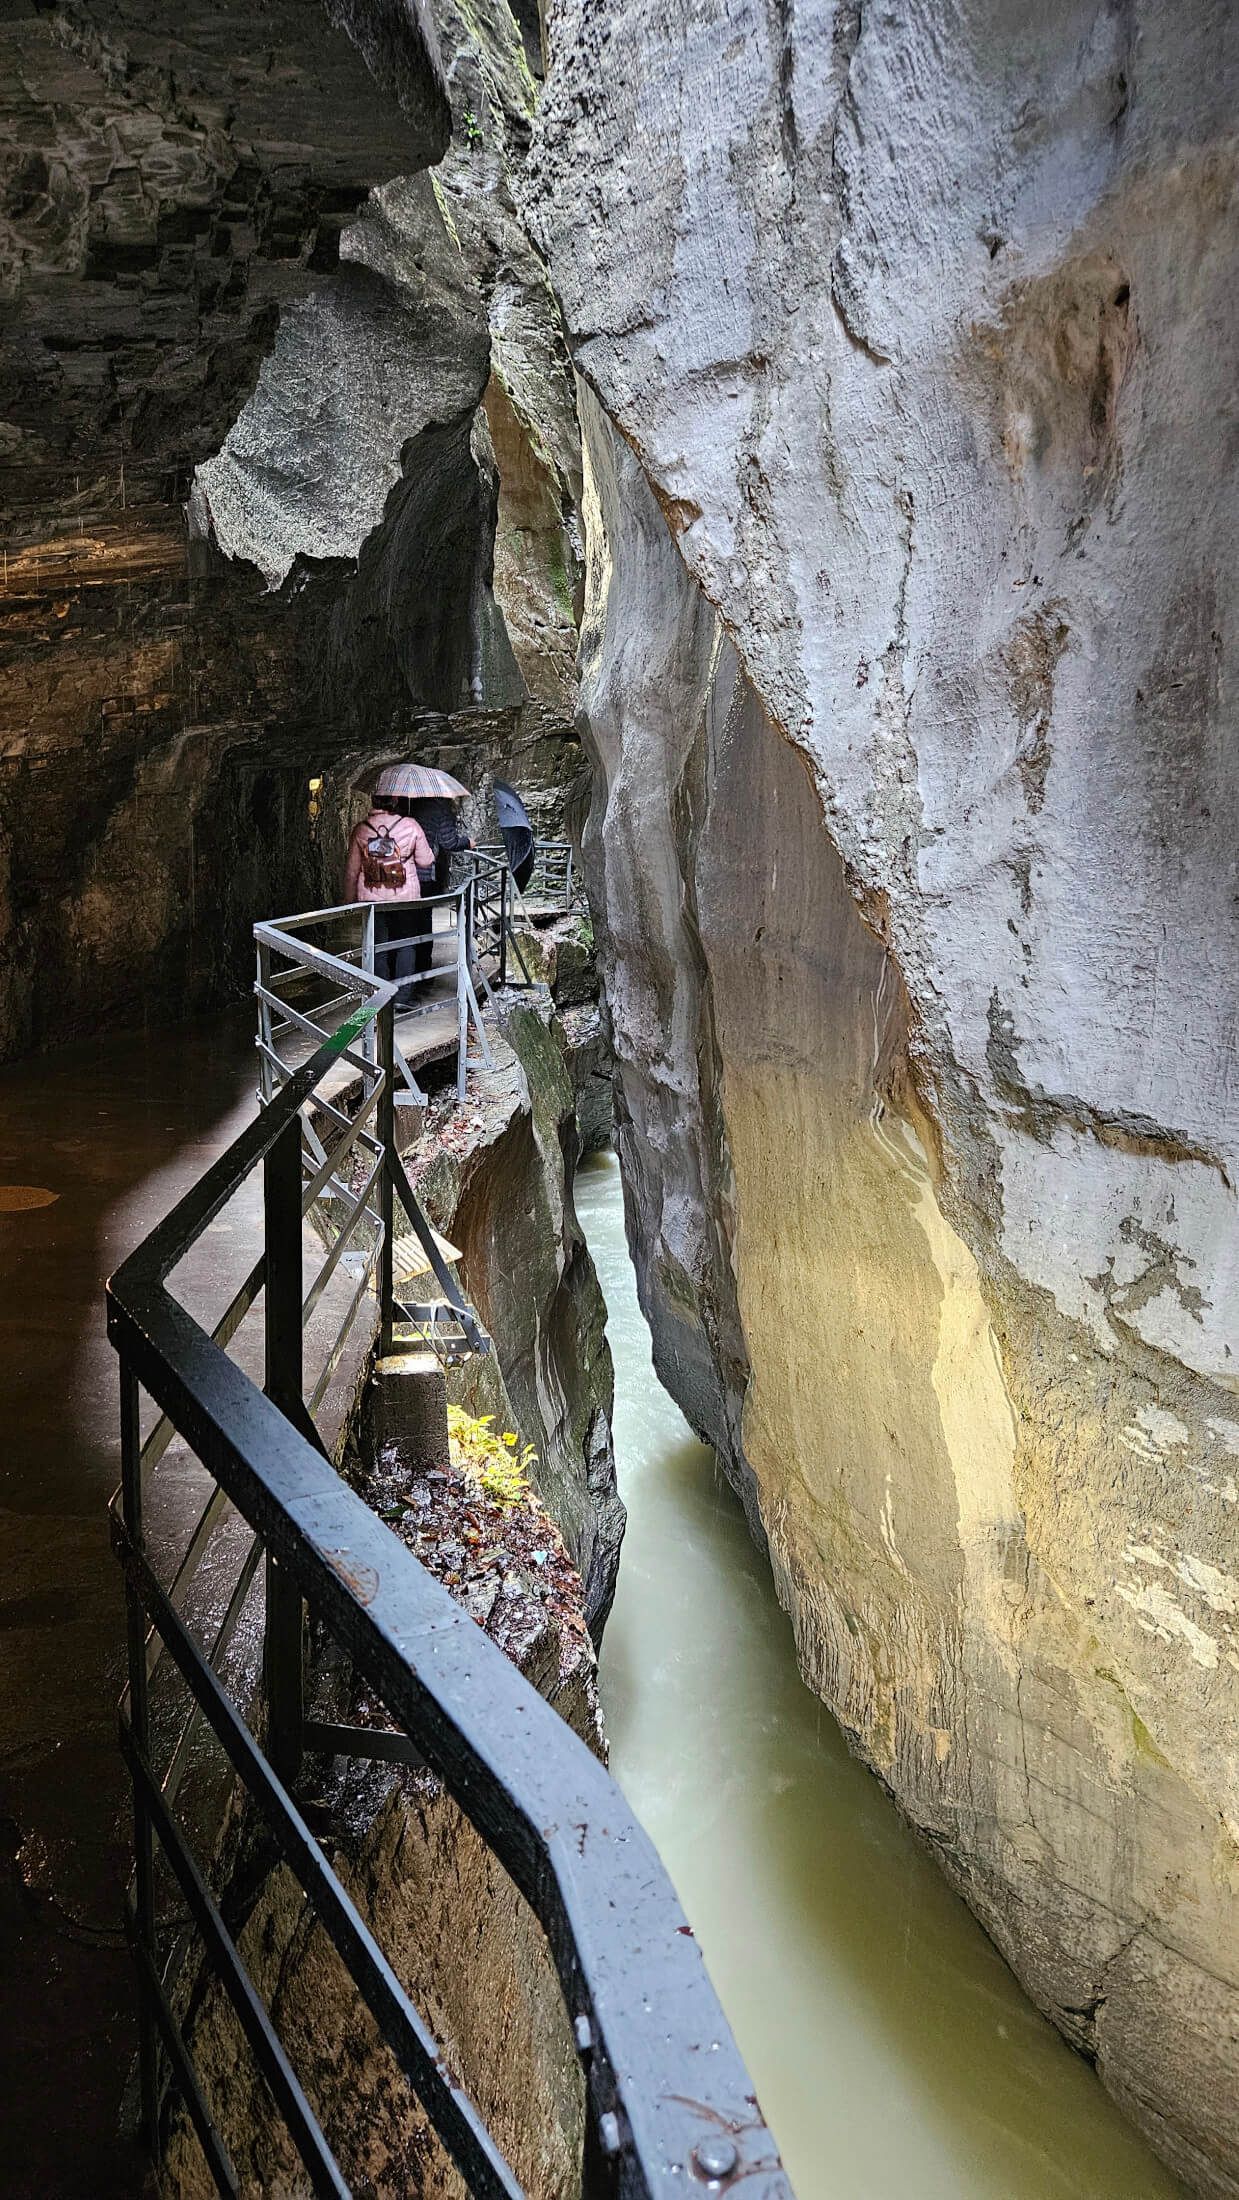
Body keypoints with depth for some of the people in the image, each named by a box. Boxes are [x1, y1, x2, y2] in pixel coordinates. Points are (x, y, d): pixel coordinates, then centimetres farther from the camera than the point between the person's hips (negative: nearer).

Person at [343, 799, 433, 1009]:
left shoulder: (360, 830, -4)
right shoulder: (410, 826, -9)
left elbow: (352, 871, 2)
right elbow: (426, 861, -1)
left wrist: (349, 900, 13)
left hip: (371, 899, 1)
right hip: (405, 897, -1)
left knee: (378, 947, 10)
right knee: (406, 944, 11)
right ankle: (403, 995, 7)